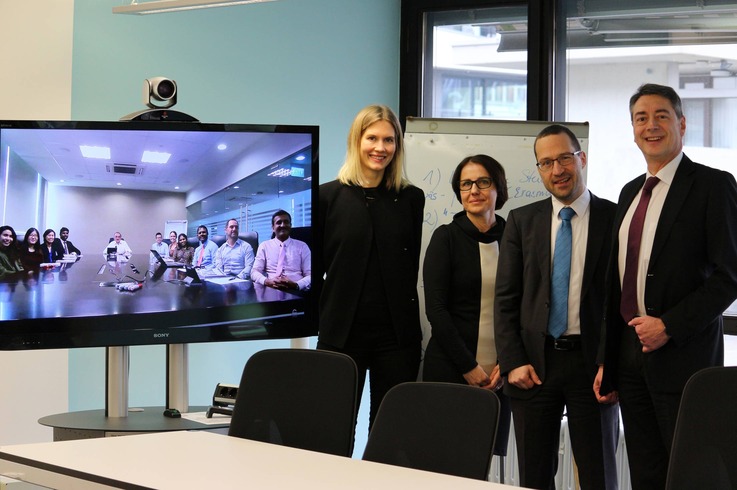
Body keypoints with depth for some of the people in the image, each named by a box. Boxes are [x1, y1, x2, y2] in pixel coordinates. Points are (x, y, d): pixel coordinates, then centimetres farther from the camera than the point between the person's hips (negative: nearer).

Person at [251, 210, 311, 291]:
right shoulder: (264, 246, 15)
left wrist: (296, 285, -15)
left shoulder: (302, 246, 13)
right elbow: (254, 272, 8)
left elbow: (310, 275, 6)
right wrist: (267, 281, -15)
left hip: (295, 292, 0)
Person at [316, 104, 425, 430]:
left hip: (397, 335, 2)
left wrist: (407, 316, 8)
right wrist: (318, 320, 1)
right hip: (342, 333, -2)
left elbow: (412, 265, 11)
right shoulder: (328, 196, 2)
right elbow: (314, 267, 4)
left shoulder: (410, 199, 7)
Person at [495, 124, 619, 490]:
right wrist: (512, 362, -4)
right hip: (534, 363, 2)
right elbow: (505, 298, 6)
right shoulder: (521, 221, 8)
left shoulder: (615, 219, 0)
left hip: (594, 363, -2)